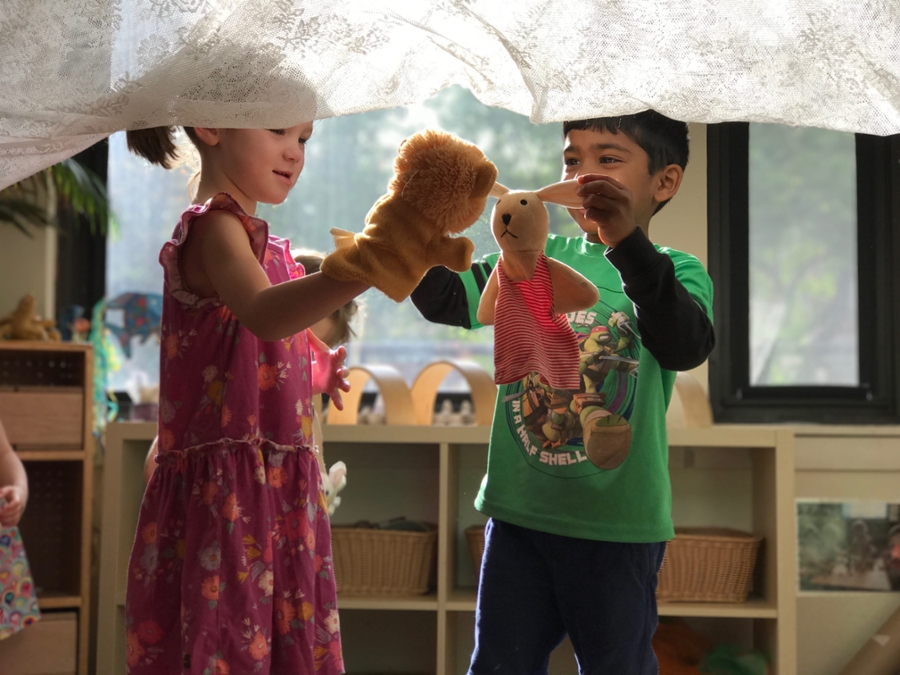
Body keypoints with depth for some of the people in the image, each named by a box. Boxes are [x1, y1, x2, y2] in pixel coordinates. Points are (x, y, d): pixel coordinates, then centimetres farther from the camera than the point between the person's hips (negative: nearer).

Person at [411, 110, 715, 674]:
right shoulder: (538, 257, 7)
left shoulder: (675, 272, -4)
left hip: (618, 526, -3)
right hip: (519, 512, 3)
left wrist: (628, 244, -40)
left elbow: (685, 346, -26)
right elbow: (445, 301, -4)